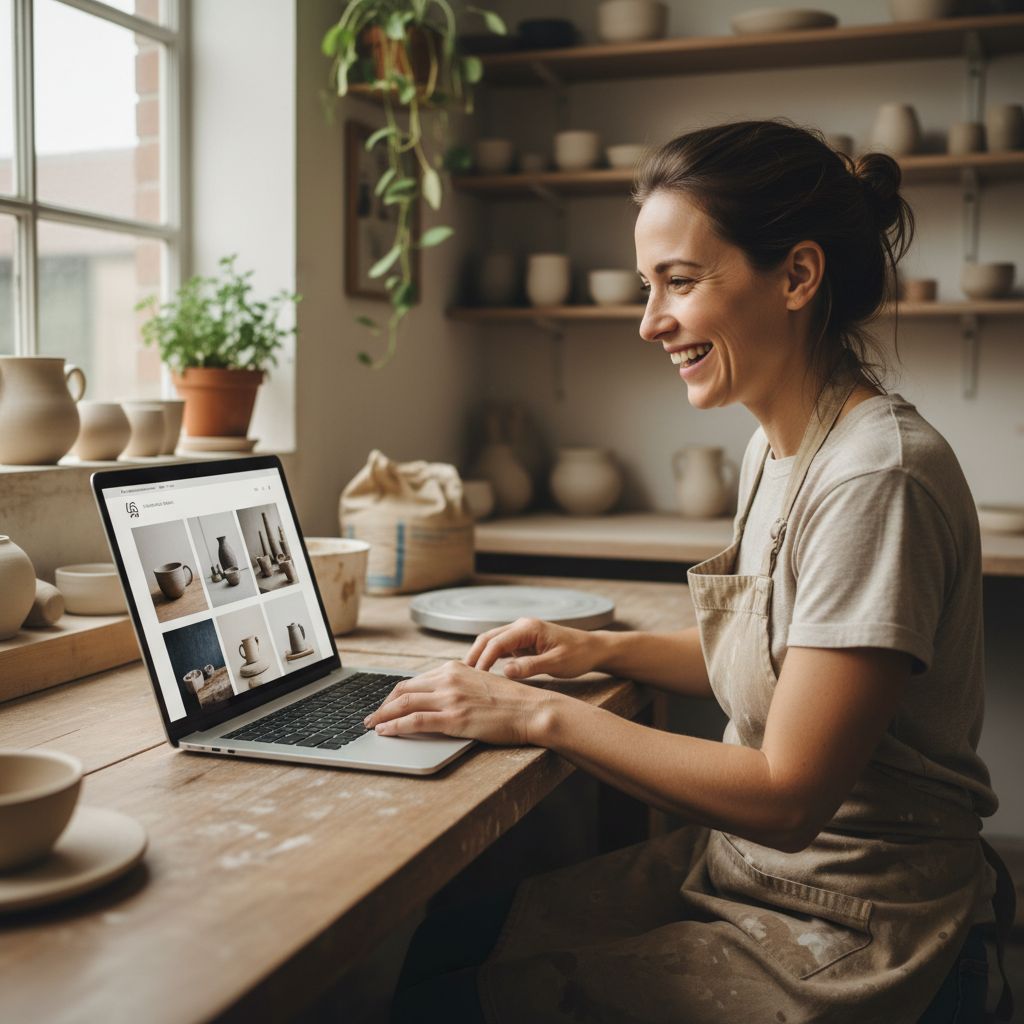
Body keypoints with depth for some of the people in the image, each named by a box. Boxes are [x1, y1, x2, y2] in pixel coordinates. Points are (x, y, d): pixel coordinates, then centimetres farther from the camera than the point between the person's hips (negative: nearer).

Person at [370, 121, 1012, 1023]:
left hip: (848, 939, -7)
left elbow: (786, 795, -24)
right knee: (432, 951, 3)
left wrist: (543, 716, -19)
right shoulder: (778, 445, 4)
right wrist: (603, 650, 3)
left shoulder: (878, 477, -25)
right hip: (737, 863, 8)